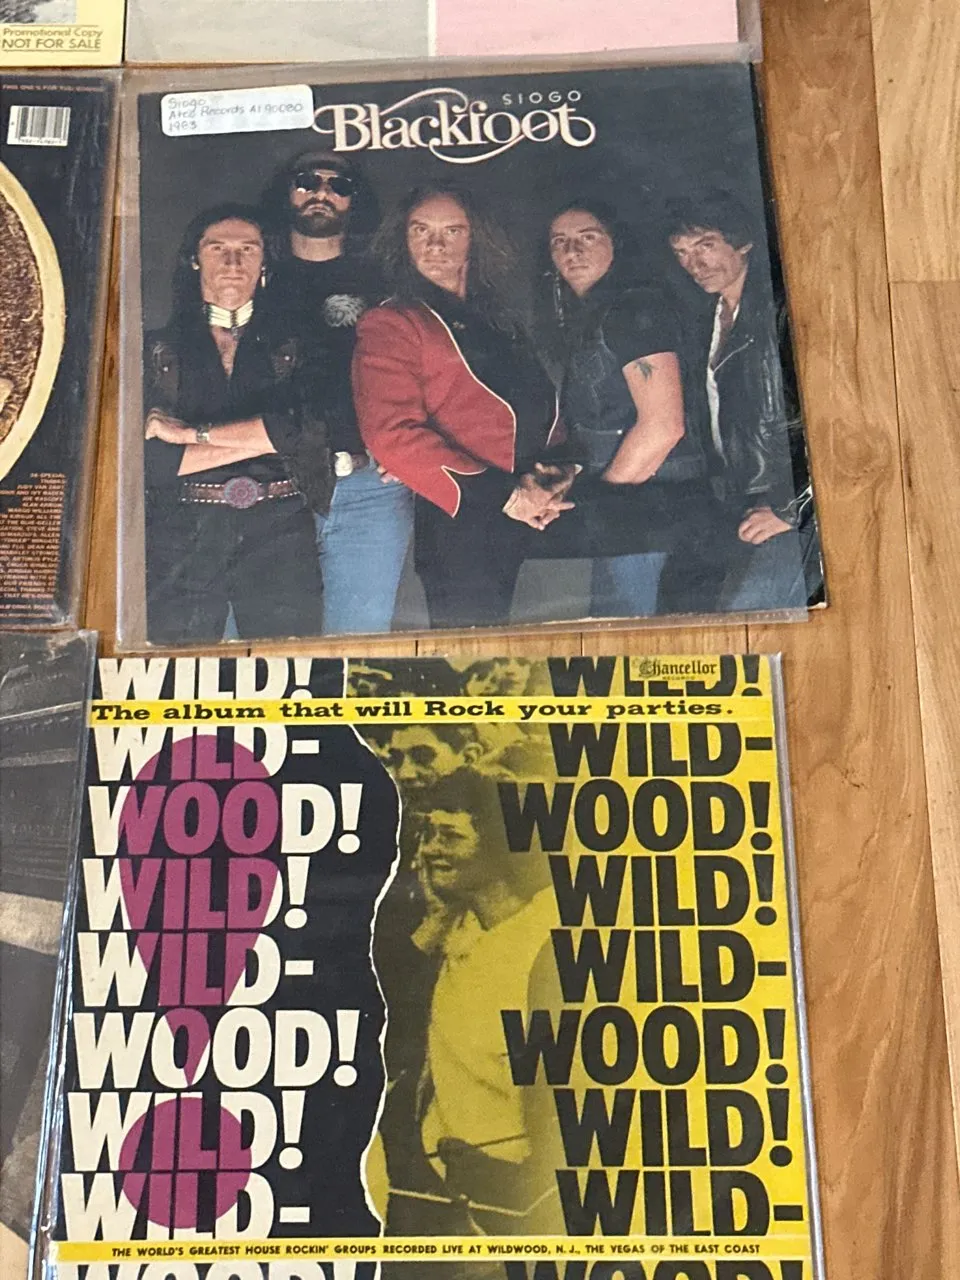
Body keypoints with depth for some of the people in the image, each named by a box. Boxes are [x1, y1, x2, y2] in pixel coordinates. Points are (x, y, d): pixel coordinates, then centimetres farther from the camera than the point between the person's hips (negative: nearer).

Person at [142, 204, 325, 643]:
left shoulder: (293, 348, 12)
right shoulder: (158, 350, 11)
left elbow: (313, 426, -7)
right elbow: (149, 457, -2)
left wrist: (193, 433, -6)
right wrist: (258, 439, -5)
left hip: (279, 534, 0)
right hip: (182, 542, 0)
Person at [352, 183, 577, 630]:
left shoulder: (498, 321, 21)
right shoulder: (391, 324, 0)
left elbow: (545, 410, 22)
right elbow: (393, 435, -13)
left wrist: (559, 468, -1)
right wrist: (504, 495, -16)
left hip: (540, 524, 6)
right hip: (463, 530, -6)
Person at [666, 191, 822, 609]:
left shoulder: (782, 308, -8)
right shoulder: (707, 323, 18)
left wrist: (792, 508, -16)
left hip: (797, 511, -7)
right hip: (743, 512, 7)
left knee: (746, 611, -20)